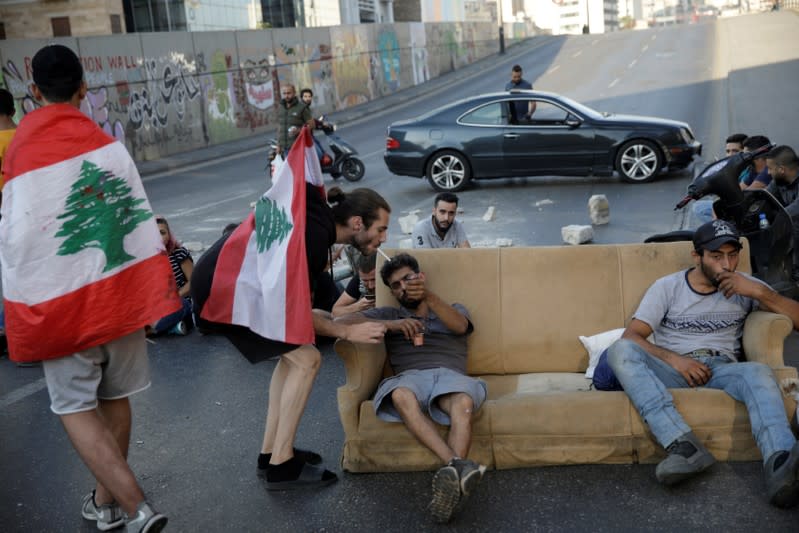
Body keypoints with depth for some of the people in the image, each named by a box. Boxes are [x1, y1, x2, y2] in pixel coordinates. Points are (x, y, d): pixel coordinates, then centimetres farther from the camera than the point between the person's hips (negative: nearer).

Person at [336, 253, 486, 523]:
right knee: (401, 396, -39)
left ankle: (454, 476, -48)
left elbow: (460, 326, 1)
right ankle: (459, 468, -49)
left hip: (450, 376, 0)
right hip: (410, 377, 0)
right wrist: (391, 325, -4)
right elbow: (342, 321, 12)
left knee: (463, 403, -38)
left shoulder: (455, 309, 29)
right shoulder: (389, 314, 29)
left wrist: (428, 296, -18)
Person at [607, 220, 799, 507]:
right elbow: (631, 337, -2)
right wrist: (674, 359, -18)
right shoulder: (667, 287, 7)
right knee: (620, 350, -31)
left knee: (759, 372, -34)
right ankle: (684, 444, -46)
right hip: (674, 368, -1)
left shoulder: (746, 286, 14)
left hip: (722, 369, 1)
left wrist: (760, 292, -6)